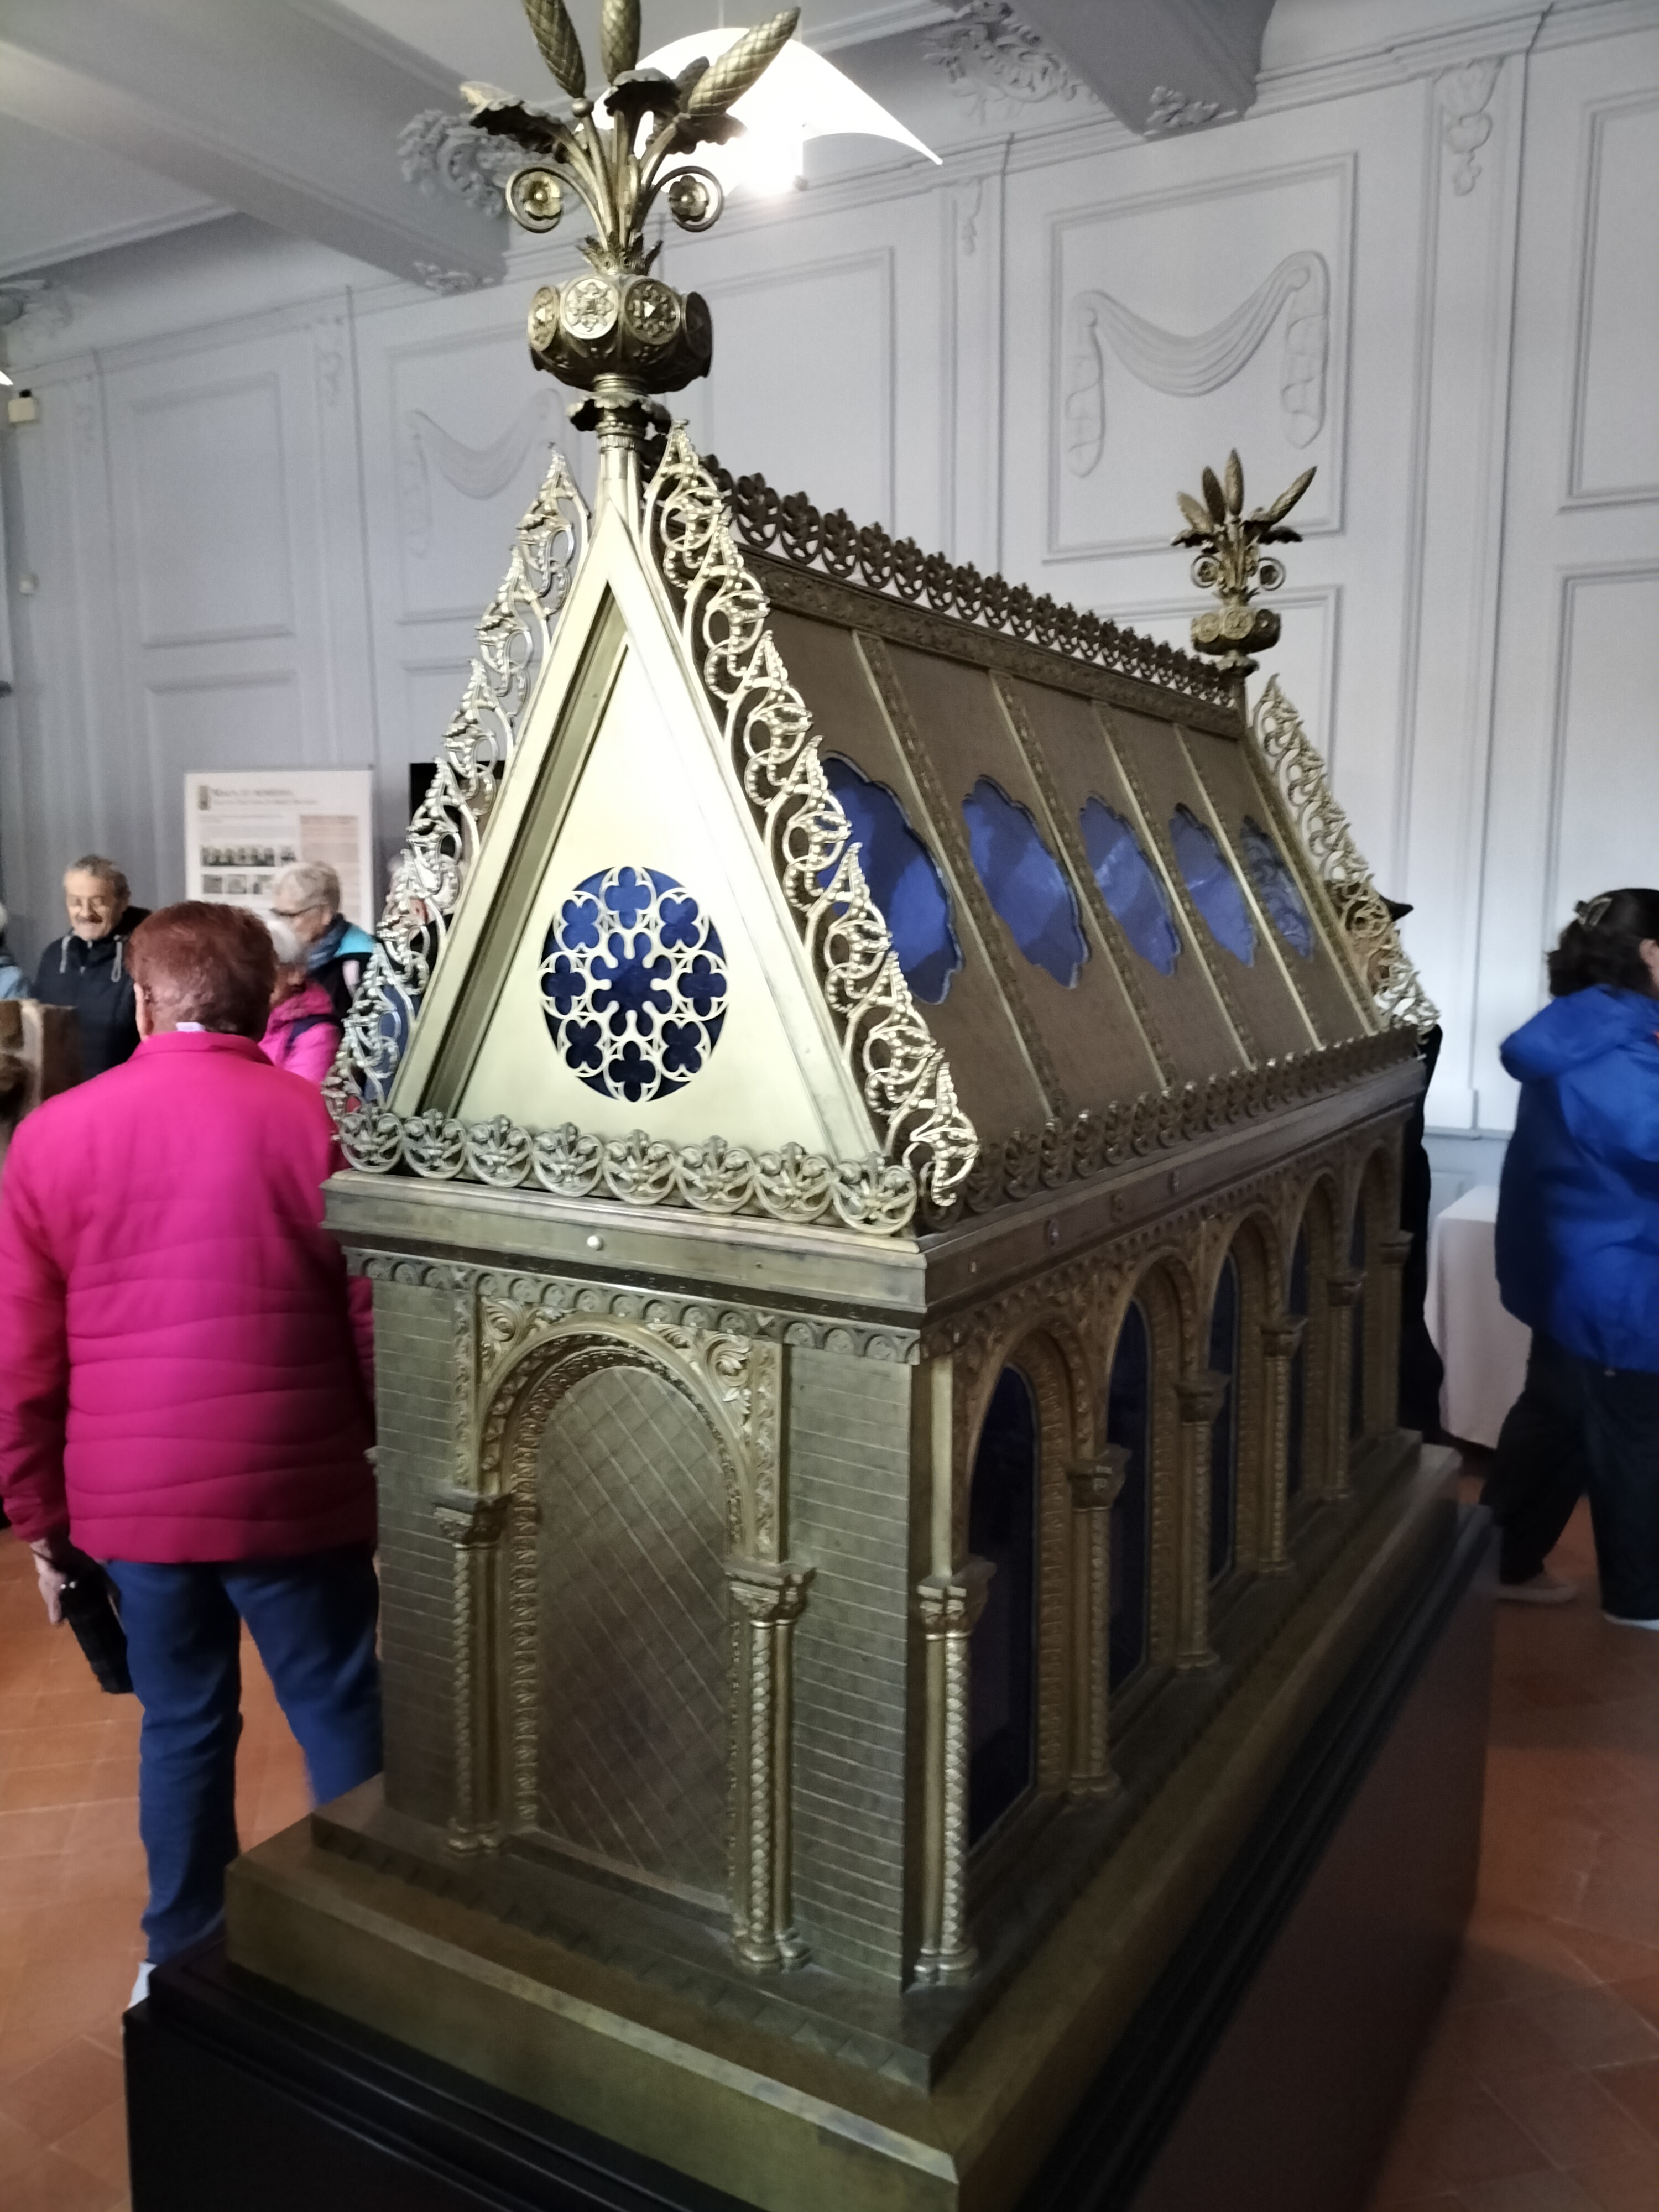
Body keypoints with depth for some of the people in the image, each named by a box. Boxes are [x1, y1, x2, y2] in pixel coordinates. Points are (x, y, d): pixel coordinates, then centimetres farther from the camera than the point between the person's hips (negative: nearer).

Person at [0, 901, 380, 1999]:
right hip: (294, 1490, -2)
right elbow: (377, 1328, -6)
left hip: (133, 1499, 3)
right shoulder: (314, 1121, -8)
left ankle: (184, 1958, 33)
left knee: (183, 1723, 19)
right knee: (342, 1715, 12)